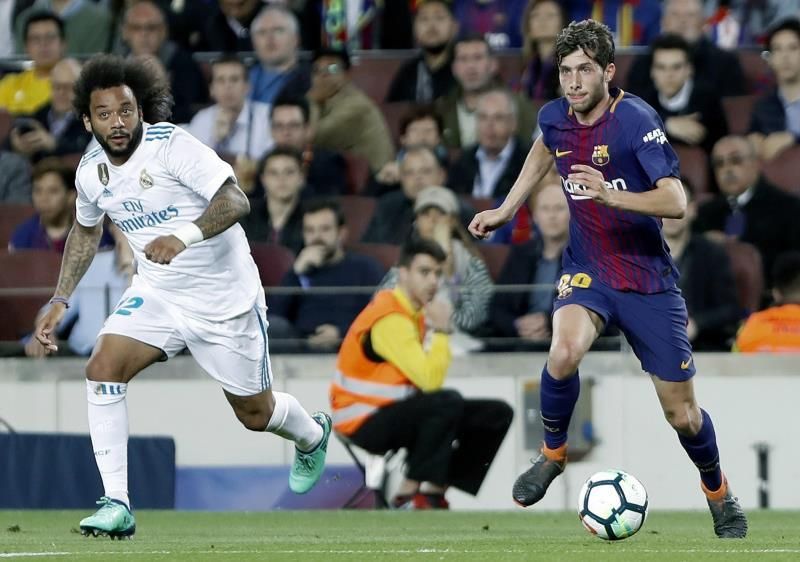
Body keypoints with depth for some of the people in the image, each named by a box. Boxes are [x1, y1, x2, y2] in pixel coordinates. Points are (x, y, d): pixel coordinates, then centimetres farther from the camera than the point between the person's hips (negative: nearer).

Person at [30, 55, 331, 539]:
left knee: (255, 414, 8)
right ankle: (116, 505, -19)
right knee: (103, 367, -20)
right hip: (156, 294, 5)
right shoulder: (91, 171, -2)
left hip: (225, 298, -5)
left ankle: (313, 435, 46)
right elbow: (86, 230, 19)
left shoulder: (172, 145, -22)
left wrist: (184, 236, -48)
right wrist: (61, 300, 14)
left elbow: (235, 199, -32)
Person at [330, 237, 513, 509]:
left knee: (497, 415, 2)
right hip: (364, 422, -10)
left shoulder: (415, 311, 9)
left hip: (394, 410, 10)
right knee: (448, 402, -34)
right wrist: (441, 331, -21)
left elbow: (425, 376, 11)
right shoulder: (390, 319, -21)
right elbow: (429, 381, -28)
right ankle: (408, 496, -23)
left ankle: (434, 493, -1)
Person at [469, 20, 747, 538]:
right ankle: (553, 455, -5)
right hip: (586, 272, 3)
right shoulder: (554, 119, -4)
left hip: (648, 279, -3)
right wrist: (506, 210, 24)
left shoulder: (636, 120, -20)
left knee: (682, 413, 4)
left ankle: (720, 496, 33)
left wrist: (610, 194, -41)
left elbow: (676, 202, -28)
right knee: (564, 353, -31)